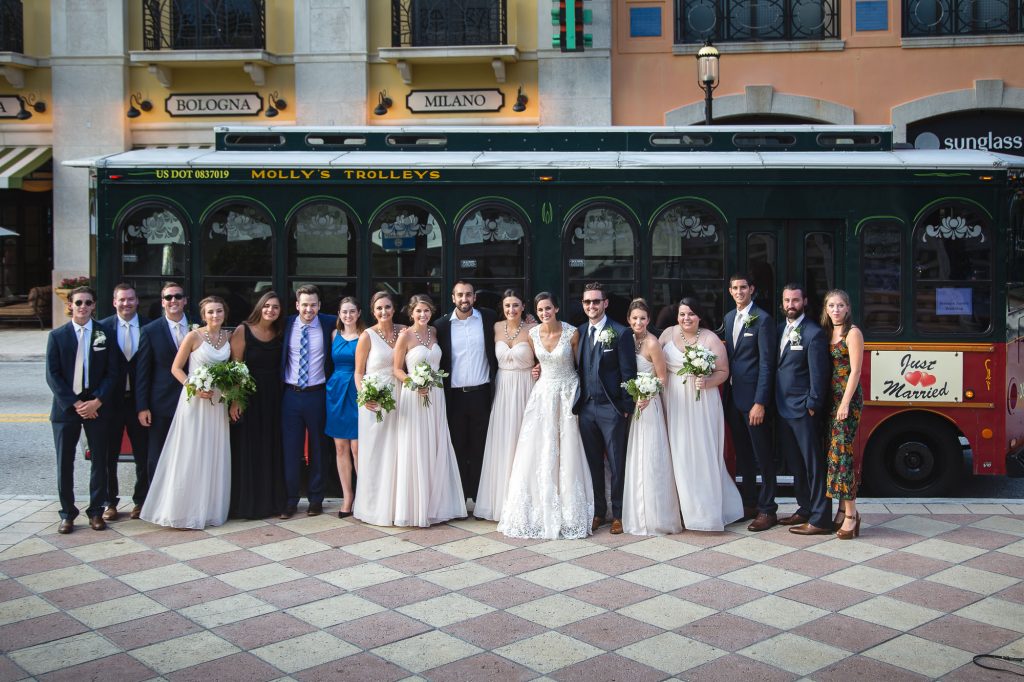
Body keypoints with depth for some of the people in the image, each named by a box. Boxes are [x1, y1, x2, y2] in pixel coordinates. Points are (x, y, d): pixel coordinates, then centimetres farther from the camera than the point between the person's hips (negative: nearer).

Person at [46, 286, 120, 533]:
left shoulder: (105, 334, 3)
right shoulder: (57, 336, 3)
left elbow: (113, 371, 0)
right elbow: (52, 375, -2)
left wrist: (97, 401, -11)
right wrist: (73, 404, -11)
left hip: (97, 406, 0)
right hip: (66, 406, 0)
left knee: (100, 460, 5)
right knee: (64, 462, 3)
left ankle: (95, 511, 16)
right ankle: (67, 513, 14)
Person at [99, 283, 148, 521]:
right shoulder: (103, 327, -3)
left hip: (140, 400, 0)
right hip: (111, 400, 0)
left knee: (143, 455, 8)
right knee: (109, 455, 10)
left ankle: (140, 500, 23)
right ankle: (110, 503, 22)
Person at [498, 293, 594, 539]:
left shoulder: (572, 333, -10)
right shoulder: (533, 334, -2)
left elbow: (580, 363, 1)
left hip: (568, 394, -3)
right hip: (543, 393, 3)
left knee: (567, 454, 2)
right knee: (538, 453, 1)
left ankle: (569, 513, 14)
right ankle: (541, 511, 13)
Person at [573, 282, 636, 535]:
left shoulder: (621, 333, -6)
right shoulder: (579, 332, 9)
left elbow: (628, 372, -8)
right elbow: (577, 368, 12)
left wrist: (627, 407, -10)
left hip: (611, 407, -5)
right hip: (586, 407, 5)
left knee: (617, 463, 4)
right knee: (593, 462, 12)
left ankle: (618, 513, 14)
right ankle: (598, 511, 22)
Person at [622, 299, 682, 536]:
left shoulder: (652, 344, -12)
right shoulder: (628, 340, 7)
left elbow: (662, 378, -10)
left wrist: (648, 397, -23)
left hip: (647, 405, -7)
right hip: (629, 405, 7)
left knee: (650, 461, -4)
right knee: (633, 461, 11)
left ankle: (655, 517, 6)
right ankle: (637, 516, 21)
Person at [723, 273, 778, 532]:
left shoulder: (762, 319, -10)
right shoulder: (729, 318, 12)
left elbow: (766, 363, -14)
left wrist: (760, 402, -18)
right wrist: (727, 394, 7)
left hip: (753, 398, -7)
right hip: (733, 397, 7)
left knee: (763, 457, 2)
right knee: (743, 455, 15)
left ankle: (767, 510, 9)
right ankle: (749, 504, 26)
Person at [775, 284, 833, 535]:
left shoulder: (814, 333, -10)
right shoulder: (780, 329, 12)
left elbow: (819, 373, -12)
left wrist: (812, 406, -14)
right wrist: (774, 402, 8)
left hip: (803, 410, -7)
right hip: (783, 408, 7)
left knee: (813, 464, -2)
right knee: (796, 464, 15)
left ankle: (820, 519, 3)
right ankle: (805, 509, 27)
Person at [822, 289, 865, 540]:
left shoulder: (853, 333, -7)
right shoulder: (828, 333, 13)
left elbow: (855, 371, -12)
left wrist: (845, 403, -17)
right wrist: (833, 402, 7)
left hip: (848, 397, -7)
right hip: (831, 397, 7)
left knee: (841, 451, -11)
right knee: (835, 451, 8)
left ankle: (851, 515, -8)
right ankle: (842, 510, 15)